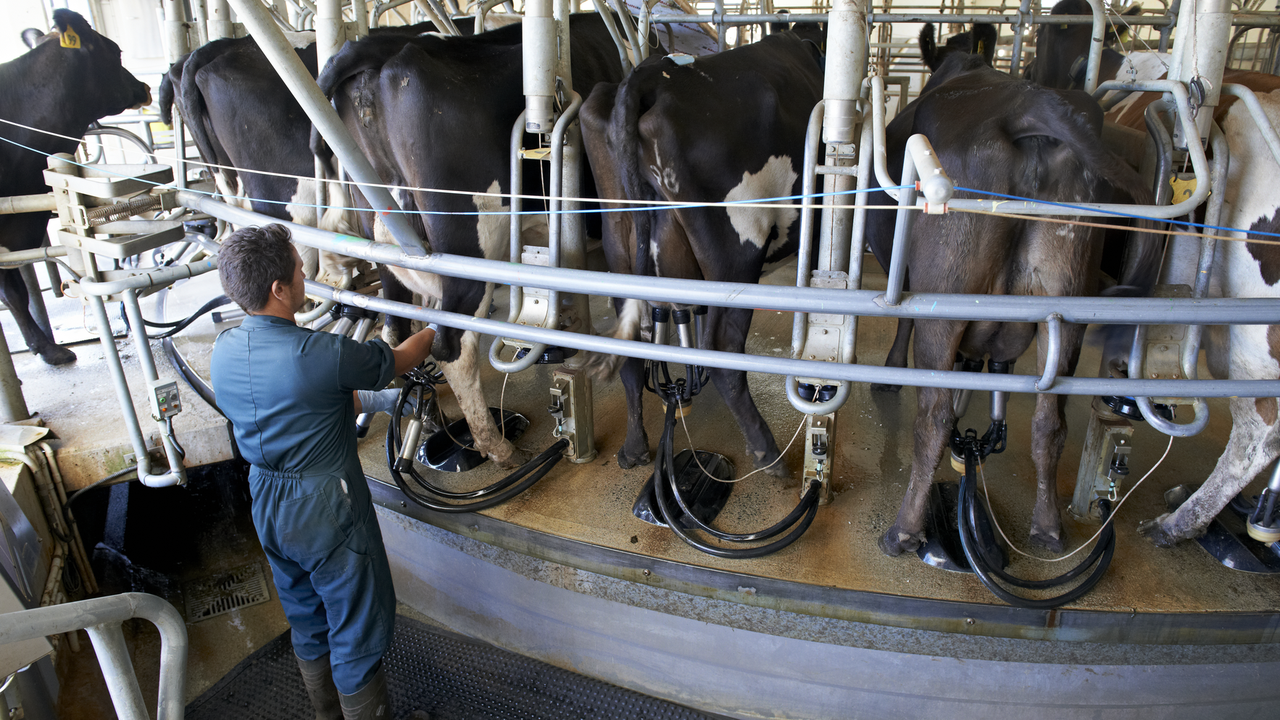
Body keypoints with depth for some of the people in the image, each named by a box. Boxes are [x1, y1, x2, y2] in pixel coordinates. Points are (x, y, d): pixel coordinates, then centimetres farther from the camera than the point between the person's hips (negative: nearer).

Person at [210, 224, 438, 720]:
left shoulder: (223, 352, -4)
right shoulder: (321, 354, -26)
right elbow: (401, 360, -8)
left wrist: (370, 401, 18)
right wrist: (435, 328, 12)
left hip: (267, 506, 8)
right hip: (328, 510, -8)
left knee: (307, 623, 26)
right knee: (358, 632, 11)